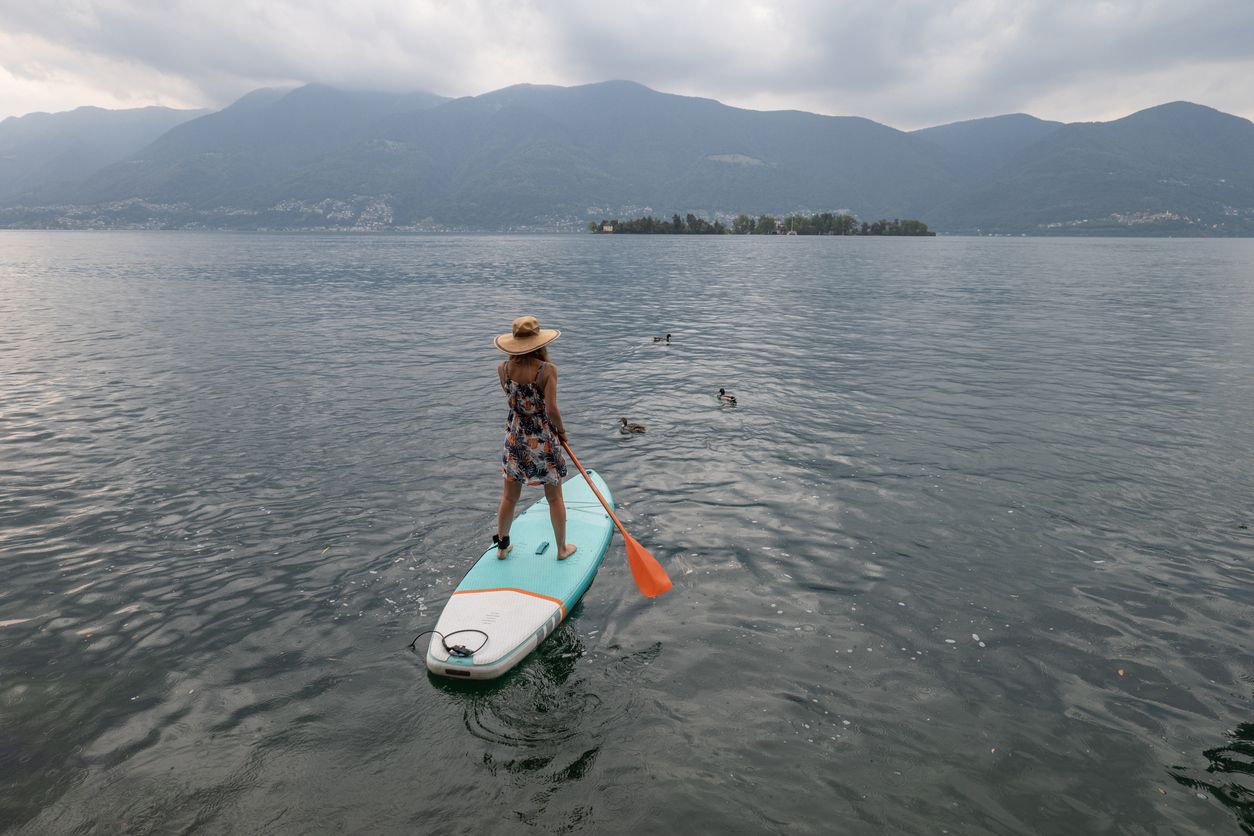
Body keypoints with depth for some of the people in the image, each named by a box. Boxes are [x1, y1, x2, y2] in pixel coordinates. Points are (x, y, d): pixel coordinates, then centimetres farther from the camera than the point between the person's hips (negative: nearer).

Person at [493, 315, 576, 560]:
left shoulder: (503, 369, -7)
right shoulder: (547, 369, -19)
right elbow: (551, 410, -22)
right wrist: (561, 430, -6)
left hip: (515, 439, 3)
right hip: (544, 440, -3)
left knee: (509, 497, 19)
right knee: (555, 498, 14)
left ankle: (502, 546, 33)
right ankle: (562, 548, 28)